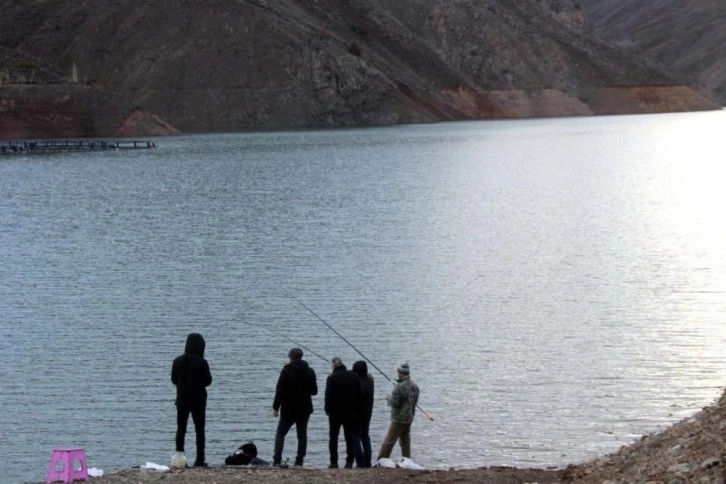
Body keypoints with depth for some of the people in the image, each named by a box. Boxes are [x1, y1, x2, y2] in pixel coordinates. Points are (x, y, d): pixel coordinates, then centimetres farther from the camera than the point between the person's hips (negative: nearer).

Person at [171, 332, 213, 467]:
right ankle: (199, 460, -1)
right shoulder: (201, 362, -13)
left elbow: (174, 379, 6)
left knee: (181, 428, 9)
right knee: (199, 429, 3)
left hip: (182, 399, 3)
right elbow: (208, 381, -9)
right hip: (198, 400, -3)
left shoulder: (178, 361, -1)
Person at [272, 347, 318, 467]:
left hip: (288, 409, -3)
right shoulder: (310, 372, 3)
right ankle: (299, 460, 2)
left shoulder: (286, 371, -10)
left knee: (280, 433, 6)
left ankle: (277, 459, -5)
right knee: (302, 434, 8)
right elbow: (314, 391, 8)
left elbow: (280, 391, -13)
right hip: (305, 409, 3)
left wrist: (275, 407, -8)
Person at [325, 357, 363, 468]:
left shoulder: (331, 378, -11)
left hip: (335, 412, -3)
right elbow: (359, 395, 4)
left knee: (333, 438, 4)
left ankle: (334, 462, -1)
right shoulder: (353, 376, 2)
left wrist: (328, 410, -1)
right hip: (350, 413, 3)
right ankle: (349, 462, 4)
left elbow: (328, 396, -12)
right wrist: (354, 409, 9)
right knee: (350, 438, 9)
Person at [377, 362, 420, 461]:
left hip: (399, 418, -8)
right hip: (410, 418, 8)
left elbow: (394, 402, -21)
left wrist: (389, 397, -1)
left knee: (388, 442, -5)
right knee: (405, 442, 13)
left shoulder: (400, 387, -20)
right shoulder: (415, 386, 6)